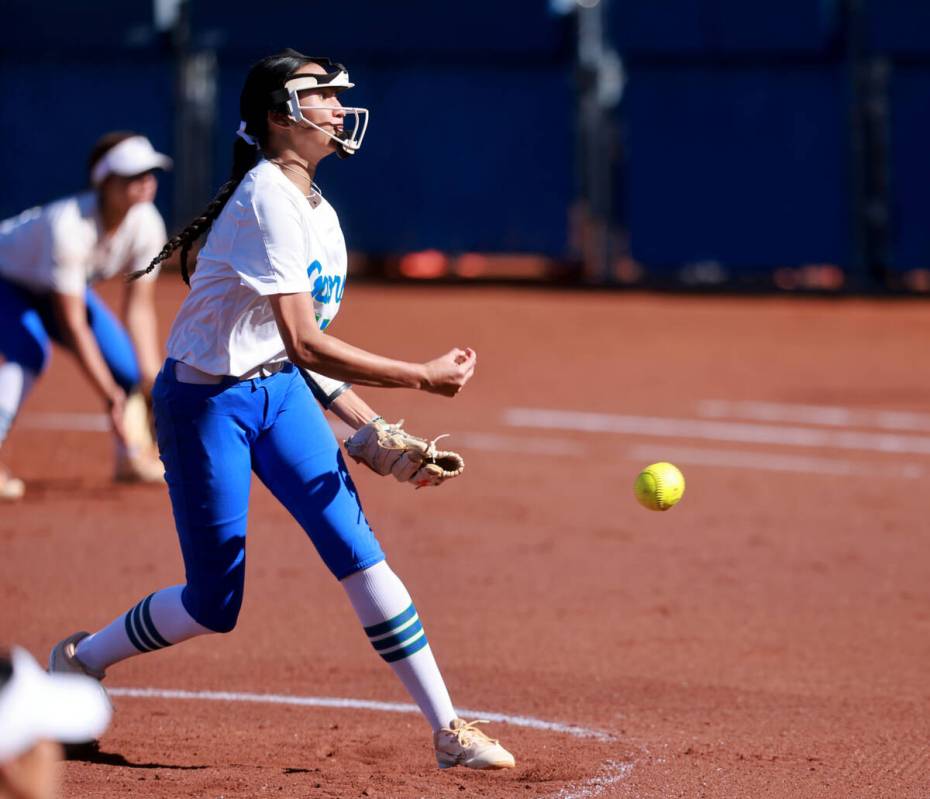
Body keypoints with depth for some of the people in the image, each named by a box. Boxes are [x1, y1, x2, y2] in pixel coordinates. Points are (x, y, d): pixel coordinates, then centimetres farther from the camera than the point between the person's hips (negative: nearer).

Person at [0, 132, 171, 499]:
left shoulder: (146, 224, -22)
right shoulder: (69, 226, -41)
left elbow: (140, 307, -13)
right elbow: (72, 324, -38)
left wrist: (152, 378, -22)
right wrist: (111, 396, -38)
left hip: (56, 286, 7)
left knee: (124, 358, 1)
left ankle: (132, 455, 25)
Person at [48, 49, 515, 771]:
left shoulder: (320, 214, 7)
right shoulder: (266, 201, -22)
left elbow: (307, 351, 12)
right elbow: (304, 343, -27)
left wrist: (371, 431, 1)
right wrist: (421, 377, -25)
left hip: (280, 393, 8)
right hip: (207, 402, -8)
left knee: (357, 549, -5)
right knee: (215, 603, -2)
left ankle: (447, 730, -4)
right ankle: (79, 662, 24)